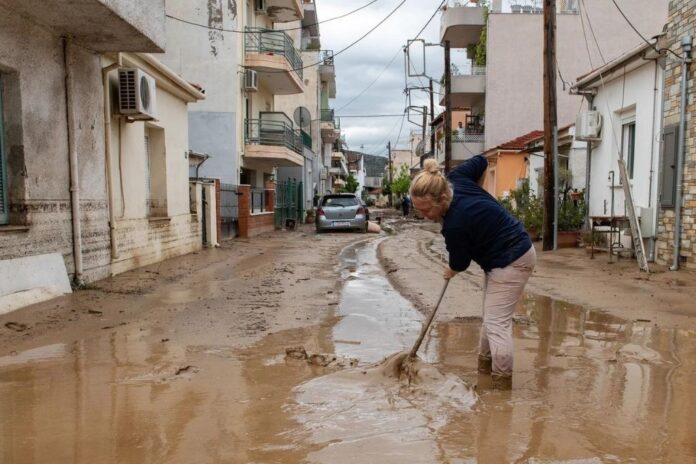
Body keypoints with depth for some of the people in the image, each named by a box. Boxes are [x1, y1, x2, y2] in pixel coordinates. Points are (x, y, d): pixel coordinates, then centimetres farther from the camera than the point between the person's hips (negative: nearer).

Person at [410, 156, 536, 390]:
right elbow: (480, 161, 9)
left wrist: (451, 271, 10)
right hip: (515, 249, 10)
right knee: (491, 315, 20)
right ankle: (485, 362, 33)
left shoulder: (455, 225, -32)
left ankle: (502, 384, -5)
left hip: (511, 262, -10)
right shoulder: (455, 179, -11)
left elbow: (460, 262, -13)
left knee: (496, 322, -10)